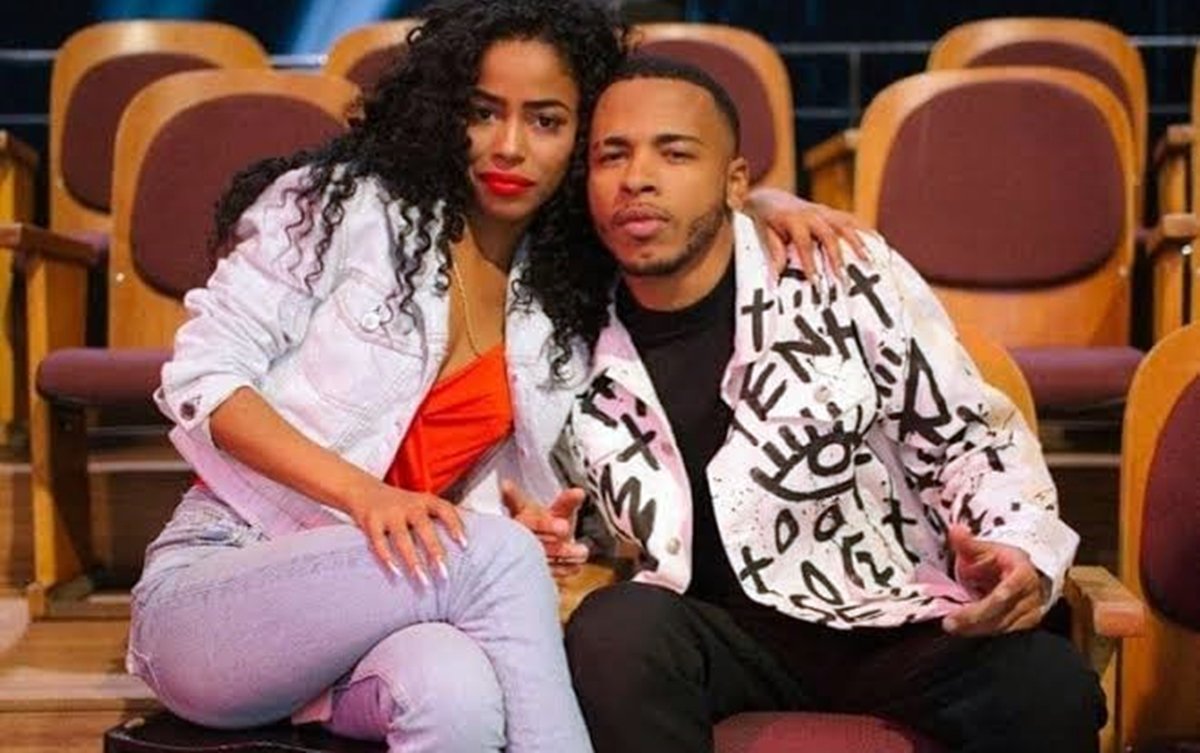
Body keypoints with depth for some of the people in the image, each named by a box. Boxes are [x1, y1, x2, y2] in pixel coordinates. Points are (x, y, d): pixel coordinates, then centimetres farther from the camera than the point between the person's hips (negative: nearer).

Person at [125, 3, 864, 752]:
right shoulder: (345, 204, -4)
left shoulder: (576, 297, 9)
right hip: (206, 593, -3)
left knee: (456, 691, -36)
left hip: (381, 611, 3)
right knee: (497, 553, -32)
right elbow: (203, 376, -9)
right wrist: (362, 493, -23)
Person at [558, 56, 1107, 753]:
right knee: (614, 632, -32)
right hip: (713, 634, 2)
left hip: (893, 618, -1)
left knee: (1050, 688, -30)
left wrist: (1023, 552, -17)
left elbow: (968, 435, 1)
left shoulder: (846, 276, -7)